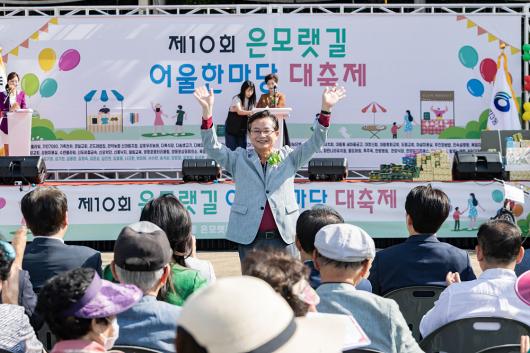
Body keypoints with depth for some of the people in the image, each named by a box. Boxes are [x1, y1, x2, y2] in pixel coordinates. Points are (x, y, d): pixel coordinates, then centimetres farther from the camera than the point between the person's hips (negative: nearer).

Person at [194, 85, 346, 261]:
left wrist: (325, 110, -12)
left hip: (283, 236, 0)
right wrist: (207, 111, -14)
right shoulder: (239, 159, 11)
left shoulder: (288, 157, 12)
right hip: (249, 238, 0)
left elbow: (314, 143, 3)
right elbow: (212, 147, 0)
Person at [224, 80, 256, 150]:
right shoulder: (237, 99, -12)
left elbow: (251, 114, -2)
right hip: (231, 128, -5)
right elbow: (239, 111, -29)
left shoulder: (251, 101, 5)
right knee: (231, 150, -4)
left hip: (242, 129, 5)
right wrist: (251, 112, -45)